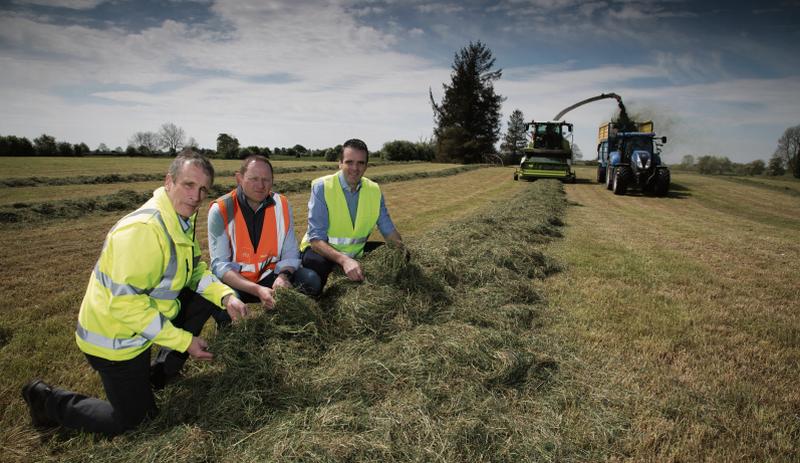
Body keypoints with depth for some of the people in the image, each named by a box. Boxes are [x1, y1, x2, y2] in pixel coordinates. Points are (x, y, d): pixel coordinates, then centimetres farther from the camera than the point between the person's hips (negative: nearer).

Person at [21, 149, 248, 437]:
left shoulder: (183, 218, -3)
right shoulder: (143, 230, -32)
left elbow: (195, 270, 6)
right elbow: (126, 303, -33)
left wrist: (226, 296, -13)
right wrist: (184, 341, -26)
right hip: (114, 337, -8)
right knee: (132, 419, 2)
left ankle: (163, 372, 16)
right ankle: (48, 401, 21)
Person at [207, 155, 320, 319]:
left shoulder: (281, 205, -6)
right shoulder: (220, 210, -15)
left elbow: (290, 254, -3)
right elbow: (220, 264, -19)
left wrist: (283, 276, -27)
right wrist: (257, 290, -34)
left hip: (269, 276, 3)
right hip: (234, 282, -3)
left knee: (310, 281, -20)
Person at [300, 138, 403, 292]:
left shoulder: (374, 190, -4)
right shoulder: (322, 187, -18)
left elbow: (388, 230, 3)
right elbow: (316, 238, -24)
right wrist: (344, 260, -41)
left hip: (357, 251, 5)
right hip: (322, 249, -5)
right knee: (315, 263, -36)